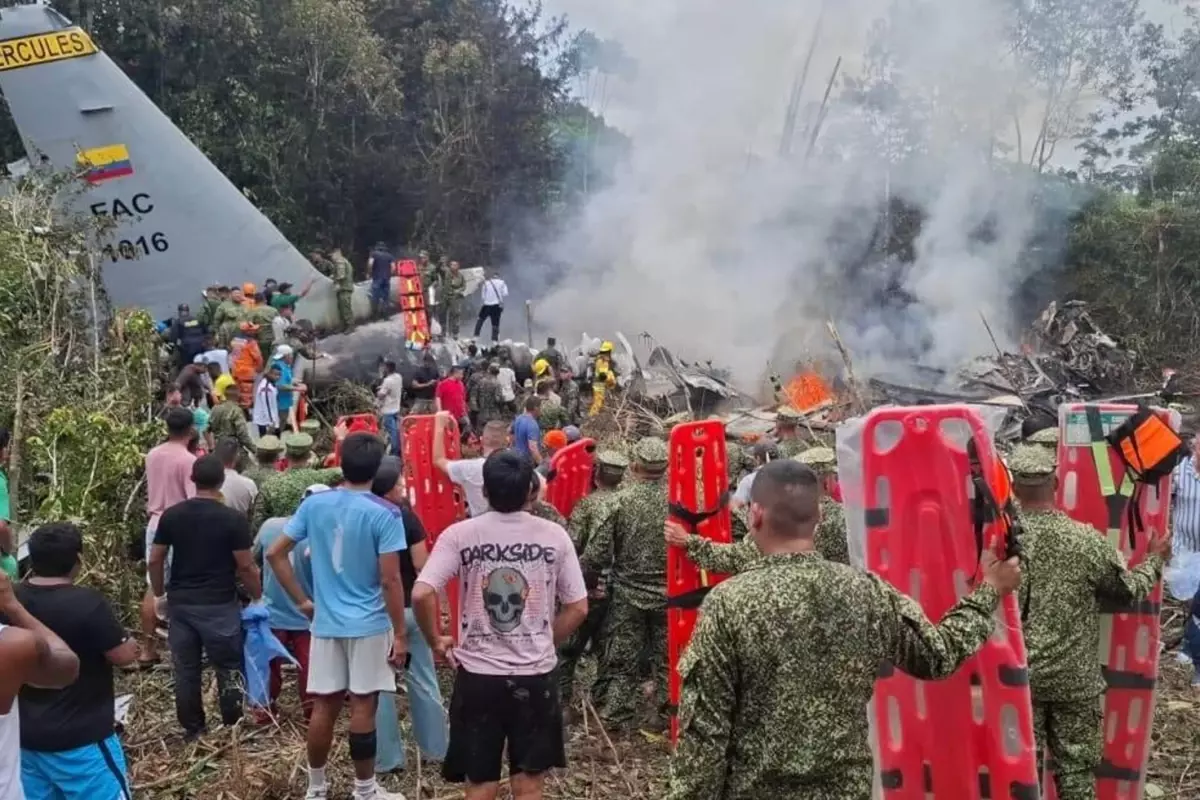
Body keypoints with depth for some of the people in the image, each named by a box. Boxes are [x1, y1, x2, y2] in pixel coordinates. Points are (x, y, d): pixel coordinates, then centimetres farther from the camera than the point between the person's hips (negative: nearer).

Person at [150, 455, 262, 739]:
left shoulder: (172, 515, 0)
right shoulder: (233, 519, -11)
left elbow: (155, 560, 4)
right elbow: (245, 567, -9)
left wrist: (159, 594, 17)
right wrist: (258, 596, 5)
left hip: (180, 603, 4)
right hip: (220, 605, -3)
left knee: (186, 669, 11)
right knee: (228, 667, 8)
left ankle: (193, 728, 20)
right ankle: (233, 726, 14)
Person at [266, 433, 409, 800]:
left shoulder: (313, 505, 0)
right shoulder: (384, 515, -13)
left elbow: (275, 553, 3)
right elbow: (390, 580, -15)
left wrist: (302, 600, 10)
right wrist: (400, 633, -7)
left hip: (326, 622, 4)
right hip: (369, 625, -4)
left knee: (324, 706, 12)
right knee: (363, 707, 3)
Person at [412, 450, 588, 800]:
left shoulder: (459, 535, -7)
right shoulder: (554, 536, -3)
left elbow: (422, 594, -17)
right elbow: (578, 608, 0)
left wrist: (435, 641, 0)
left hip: (478, 674, 0)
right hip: (535, 675, 0)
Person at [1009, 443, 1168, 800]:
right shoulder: (1087, 540, -12)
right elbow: (1130, 592, 1)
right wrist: (1155, 560, 19)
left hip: (1018, 676, 0)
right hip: (1075, 678, 0)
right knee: (1075, 768, 11)